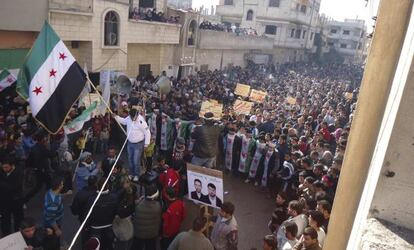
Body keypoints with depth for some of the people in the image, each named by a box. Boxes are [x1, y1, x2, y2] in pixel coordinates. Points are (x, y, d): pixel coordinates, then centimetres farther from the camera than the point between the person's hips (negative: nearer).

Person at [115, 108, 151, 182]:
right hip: (130, 143, 6)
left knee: (136, 160, -1)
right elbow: (123, 121, 15)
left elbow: (147, 133, -19)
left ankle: (136, 175, 21)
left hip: (138, 144, -6)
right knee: (130, 159, 18)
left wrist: (146, 143, -14)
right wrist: (116, 117, -1)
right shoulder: (128, 118, -8)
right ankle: (131, 173, 36)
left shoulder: (141, 122, -26)